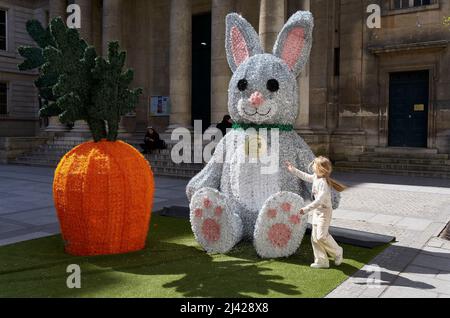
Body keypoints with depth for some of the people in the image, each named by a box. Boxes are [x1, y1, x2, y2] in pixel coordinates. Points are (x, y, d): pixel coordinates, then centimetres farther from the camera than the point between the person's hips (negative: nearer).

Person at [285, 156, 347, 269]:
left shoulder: (323, 182, -22)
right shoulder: (315, 178, 5)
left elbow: (319, 200, -29)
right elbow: (305, 176, 26)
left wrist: (306, 209, -30)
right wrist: (293, 170, 28)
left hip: (324, 211, -9)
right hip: (316, 211, 9)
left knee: (321, 236, -13)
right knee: (315, 237, 6)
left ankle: (338, 252, 12)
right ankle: (321, 261, 14)